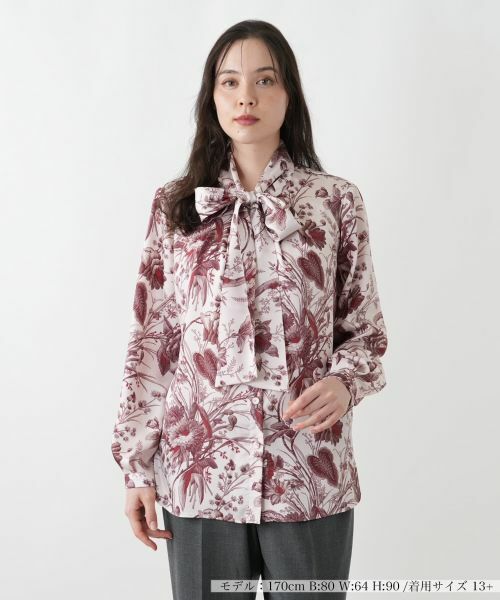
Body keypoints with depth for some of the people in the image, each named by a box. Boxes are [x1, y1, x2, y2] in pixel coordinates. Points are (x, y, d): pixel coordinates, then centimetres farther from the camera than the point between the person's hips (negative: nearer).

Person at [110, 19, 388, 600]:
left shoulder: (337, 201, 2)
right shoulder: (175, 205, 4)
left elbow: (366, 329, 7)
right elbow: (150, 342, 5)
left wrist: (345, 382, -14)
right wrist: (135, 464, 3)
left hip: (310, 474, 0)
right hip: (199, 472, 1)